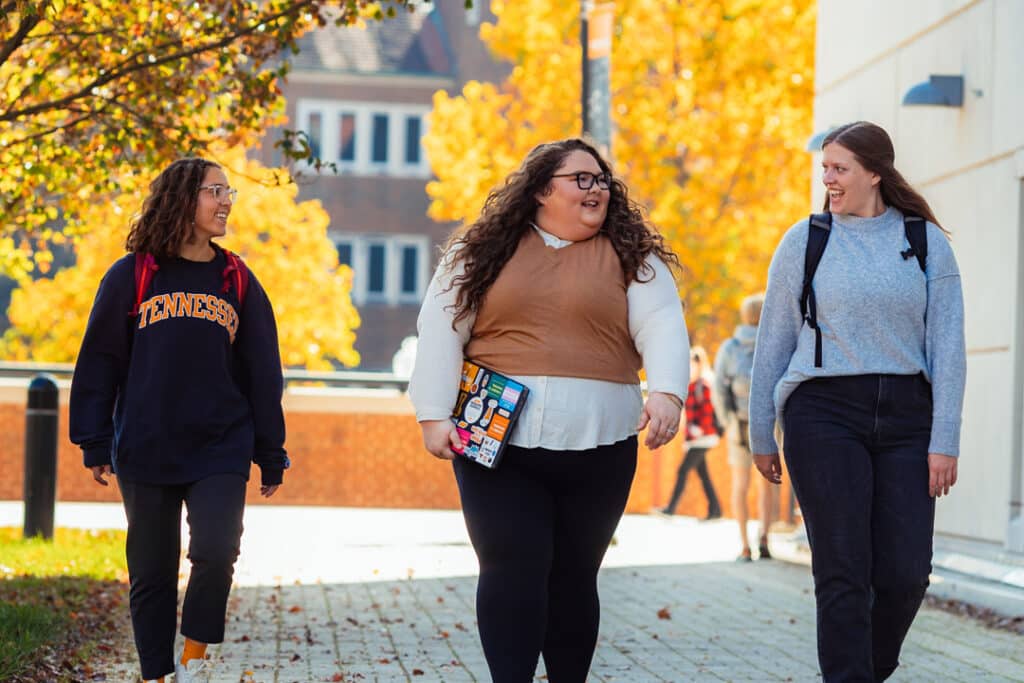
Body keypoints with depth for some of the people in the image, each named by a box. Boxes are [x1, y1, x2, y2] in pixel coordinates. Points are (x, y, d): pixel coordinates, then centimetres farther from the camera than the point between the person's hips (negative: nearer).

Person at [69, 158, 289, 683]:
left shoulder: (238, 281, 7)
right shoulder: (131, 276, 2)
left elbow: (262, 374, 9)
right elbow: (99, 362, 4)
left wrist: (271, 456, 8)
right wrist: (95, 443, 0)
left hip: (221, 450, 1)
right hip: (145, 452, -1)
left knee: (216, 552, -16)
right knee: (152, 572, 4)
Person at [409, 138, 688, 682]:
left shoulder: (630, 256, 8)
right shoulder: (483, 251, 8)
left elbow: (662, 327, -4)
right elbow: (441, 332, 5)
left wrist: (666, 392, -23)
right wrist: (434, 414, -5)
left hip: (597, 447, 1)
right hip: (497, 442, -1)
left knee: (573, 575, 8)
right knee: (513, 570, -10)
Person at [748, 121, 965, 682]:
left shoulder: (926, 242, 6)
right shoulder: (804, 242, 6)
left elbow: (947, 346, 3)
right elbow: (773, 343, 9)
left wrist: (944, 441, -4)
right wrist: (761, 435, 8)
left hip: (905, 415, 1)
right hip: (824, 412, -1)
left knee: (905, 573, -1)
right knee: (843, 572, -5)